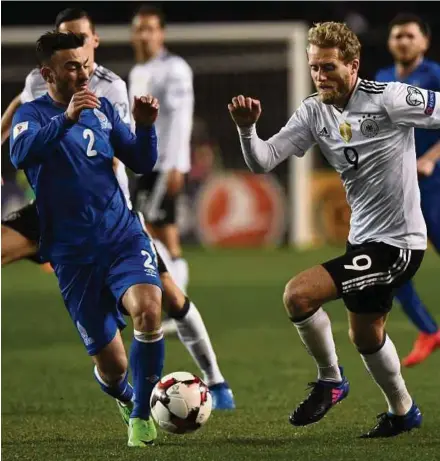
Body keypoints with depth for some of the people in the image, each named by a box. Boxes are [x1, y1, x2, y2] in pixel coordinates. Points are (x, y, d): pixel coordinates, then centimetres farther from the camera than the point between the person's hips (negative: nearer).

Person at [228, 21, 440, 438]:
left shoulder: (388, 99, -18)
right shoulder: (315, 112, 0)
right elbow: (262, 161, -5)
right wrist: (246, 129, -23)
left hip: (397, 242, -8)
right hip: (365, 239, 8)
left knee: (299, 294, -20)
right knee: (365, 335, 24)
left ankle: (330, 380, 2)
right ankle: (403, 412, 46)